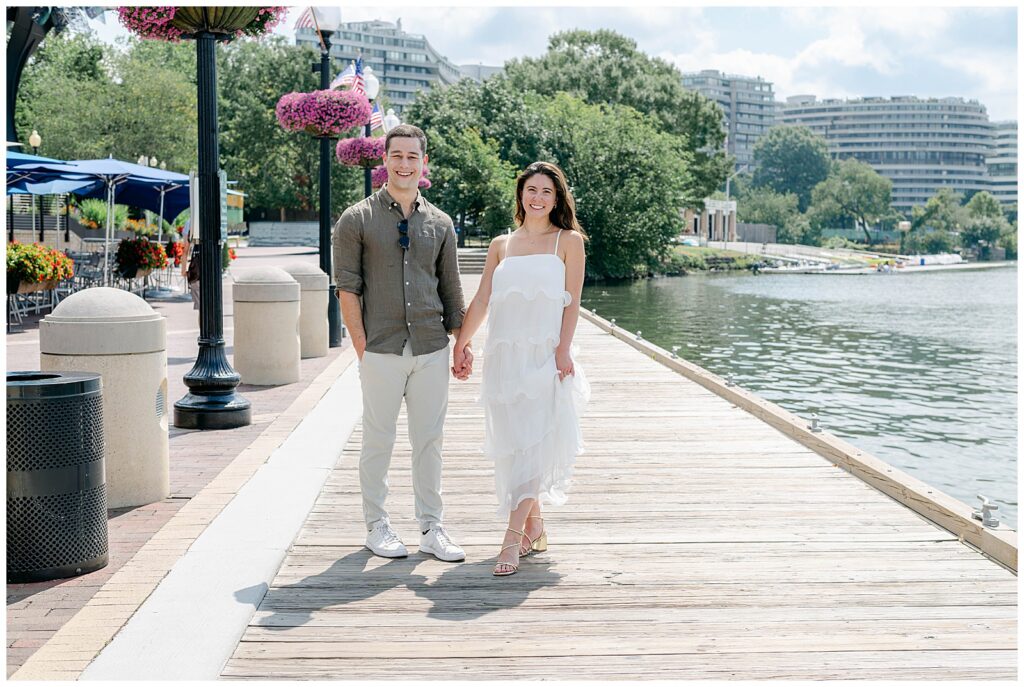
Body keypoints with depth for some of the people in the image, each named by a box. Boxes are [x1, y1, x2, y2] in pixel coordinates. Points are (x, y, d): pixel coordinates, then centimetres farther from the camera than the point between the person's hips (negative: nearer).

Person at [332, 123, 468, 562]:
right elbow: (347, 288, -3)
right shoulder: (357, 220, 0)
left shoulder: (439, 224, 11)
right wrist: (361, 347, -9)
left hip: (432, 349, 3)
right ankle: (377, 526, 18)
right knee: (378, 440, 5)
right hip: (382, 350, -3)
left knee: (429, 440, 8)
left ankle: (431, 527, 18)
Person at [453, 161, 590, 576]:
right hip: (504, 353, 4)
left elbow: (571, 301, -1)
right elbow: (482, 299, 13)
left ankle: (513, 538, -13)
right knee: (511, 442, 6)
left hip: (545, 353, -4)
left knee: (533, 441, -11)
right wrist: (460, 344, 9)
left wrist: (563, 349, -11)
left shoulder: (569, 241, 6)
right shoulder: (501, 245, 14)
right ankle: (534, 528, 19)